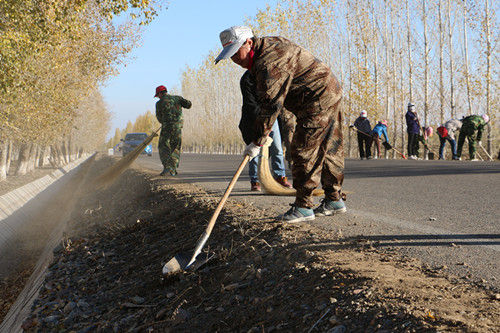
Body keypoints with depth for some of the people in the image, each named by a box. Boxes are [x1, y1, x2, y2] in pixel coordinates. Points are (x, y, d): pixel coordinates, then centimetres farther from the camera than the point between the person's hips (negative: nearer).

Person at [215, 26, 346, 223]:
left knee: (305, 153, -9)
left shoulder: (269, 63, -24)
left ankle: (303, 206, -4)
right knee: (329, 150, 14)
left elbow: (271, 106, -26)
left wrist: (258, 142, -21)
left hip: (318, 101, -11)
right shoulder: (269, 44, 10)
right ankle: (334, 200, 23)